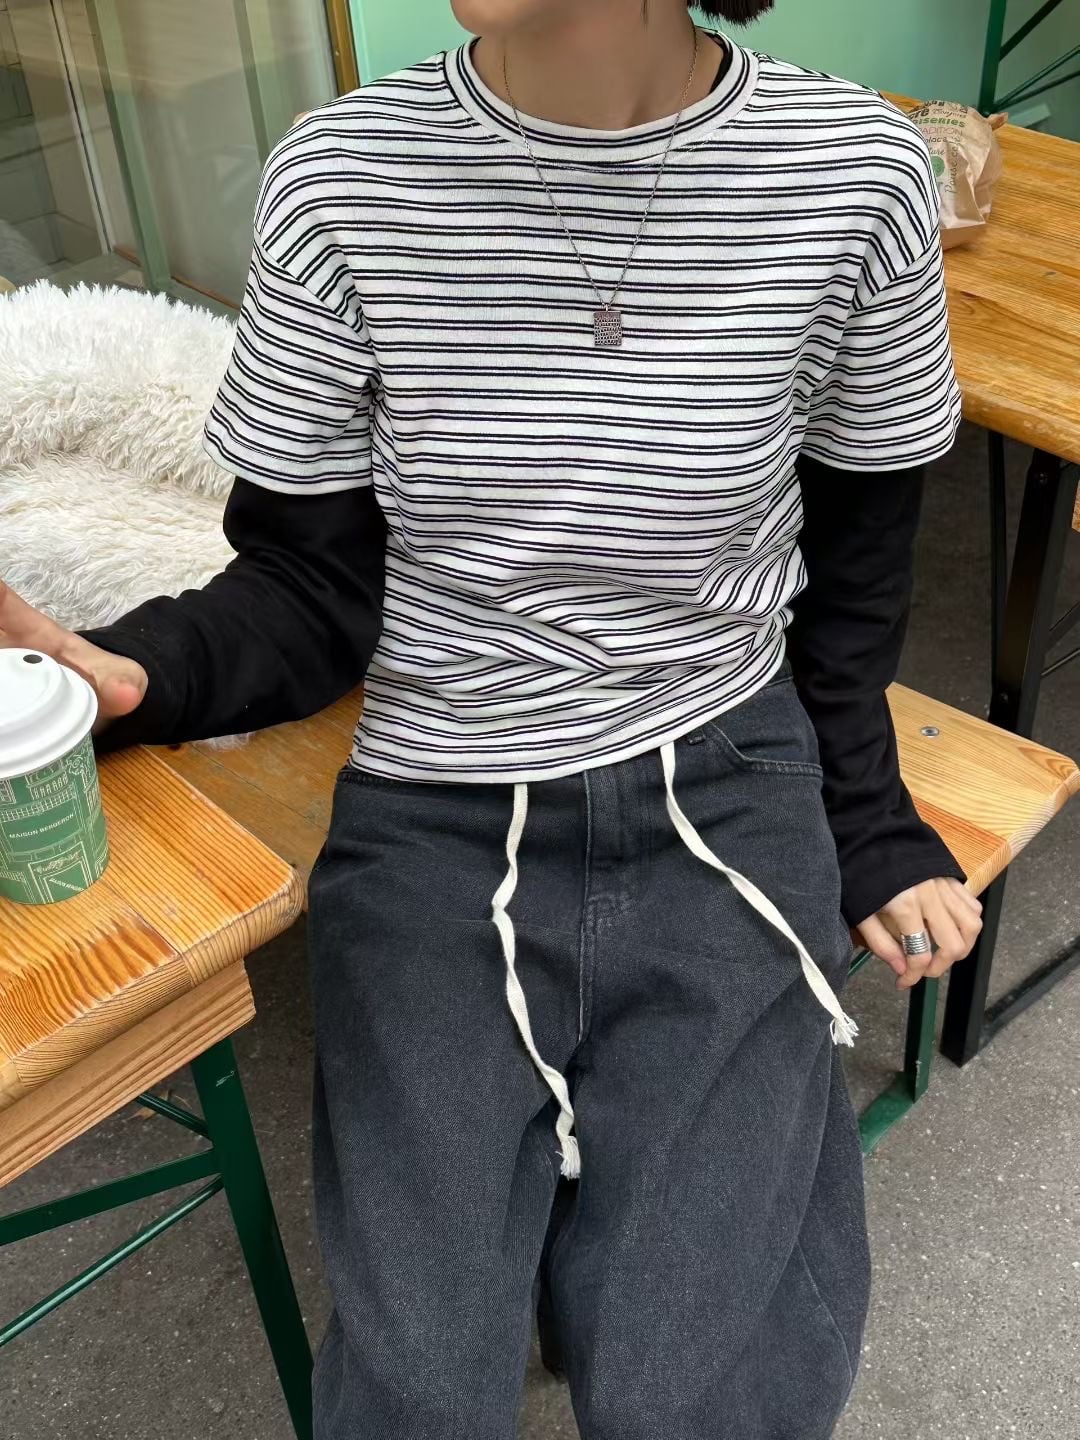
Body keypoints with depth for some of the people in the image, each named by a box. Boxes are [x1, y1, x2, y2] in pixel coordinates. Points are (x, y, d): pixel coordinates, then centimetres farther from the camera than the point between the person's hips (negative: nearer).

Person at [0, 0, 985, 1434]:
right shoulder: (340, 179, -7)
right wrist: (136, 675, -22)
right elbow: (312, 582, -3)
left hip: (725, 799, 1)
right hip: (433, 825, 1)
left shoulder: (856, 171, -6)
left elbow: (855, 563, 7)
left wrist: (866, 821, 7)